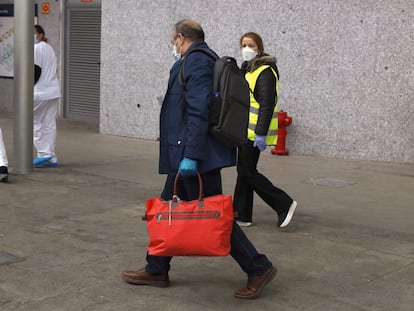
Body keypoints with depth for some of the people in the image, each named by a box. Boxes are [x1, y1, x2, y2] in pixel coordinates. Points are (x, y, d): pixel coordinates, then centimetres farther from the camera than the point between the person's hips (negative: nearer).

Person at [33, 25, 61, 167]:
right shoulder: (49, 48, 19)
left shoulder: (37, 48, -9)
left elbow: (36, 70, -16)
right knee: (49, 124, 8)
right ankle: (51, 158, 8)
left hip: (40, 93, -9)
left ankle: (43, 153, -3)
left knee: (34, 122, 1)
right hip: (54, 91, 9)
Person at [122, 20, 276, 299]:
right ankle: (156, 270, 25)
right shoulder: (200, 59, 17)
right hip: (184, 154, 10)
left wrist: (190, 155, -25)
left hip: (194, 156, -10)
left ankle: (259, 269, 4)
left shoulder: (197, 60, -14)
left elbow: (199, 112, -23)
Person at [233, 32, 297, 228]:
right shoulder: (246, 69, 15)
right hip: (245, 130, 9)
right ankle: (242, 215, 17)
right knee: (243, 170, 10)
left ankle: (284, 204, 1)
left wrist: (261, 134, -24)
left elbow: (267, 105, -20)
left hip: (254, 132, -9)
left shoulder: (265, 72, -14)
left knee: (248, 172, -7)